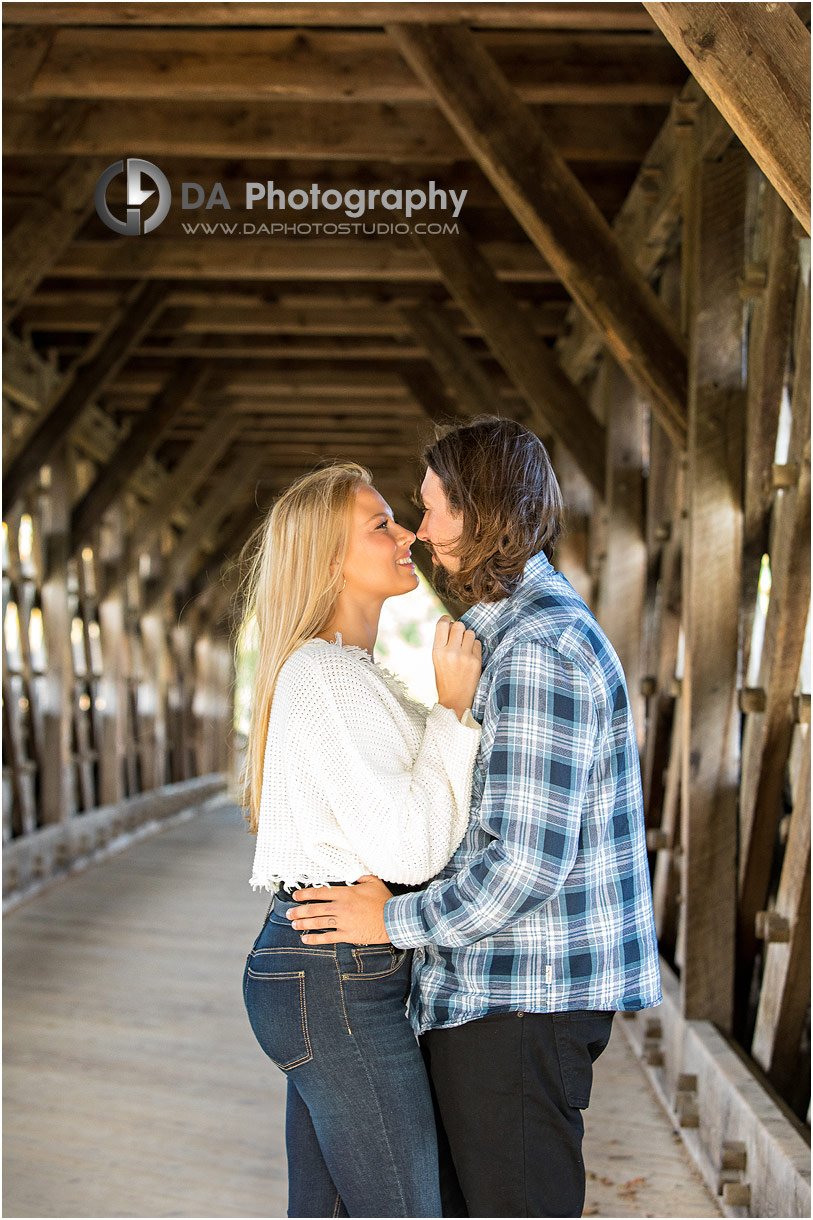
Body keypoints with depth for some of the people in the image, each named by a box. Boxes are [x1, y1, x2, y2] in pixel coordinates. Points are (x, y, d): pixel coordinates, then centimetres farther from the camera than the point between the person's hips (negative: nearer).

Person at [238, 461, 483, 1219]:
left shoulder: (350, 671, 17)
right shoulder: (328, 675, -16)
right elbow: (407, 848, -21)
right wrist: (453, 708, -15)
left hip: (314, 966, 10)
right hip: (337, 981, -10)